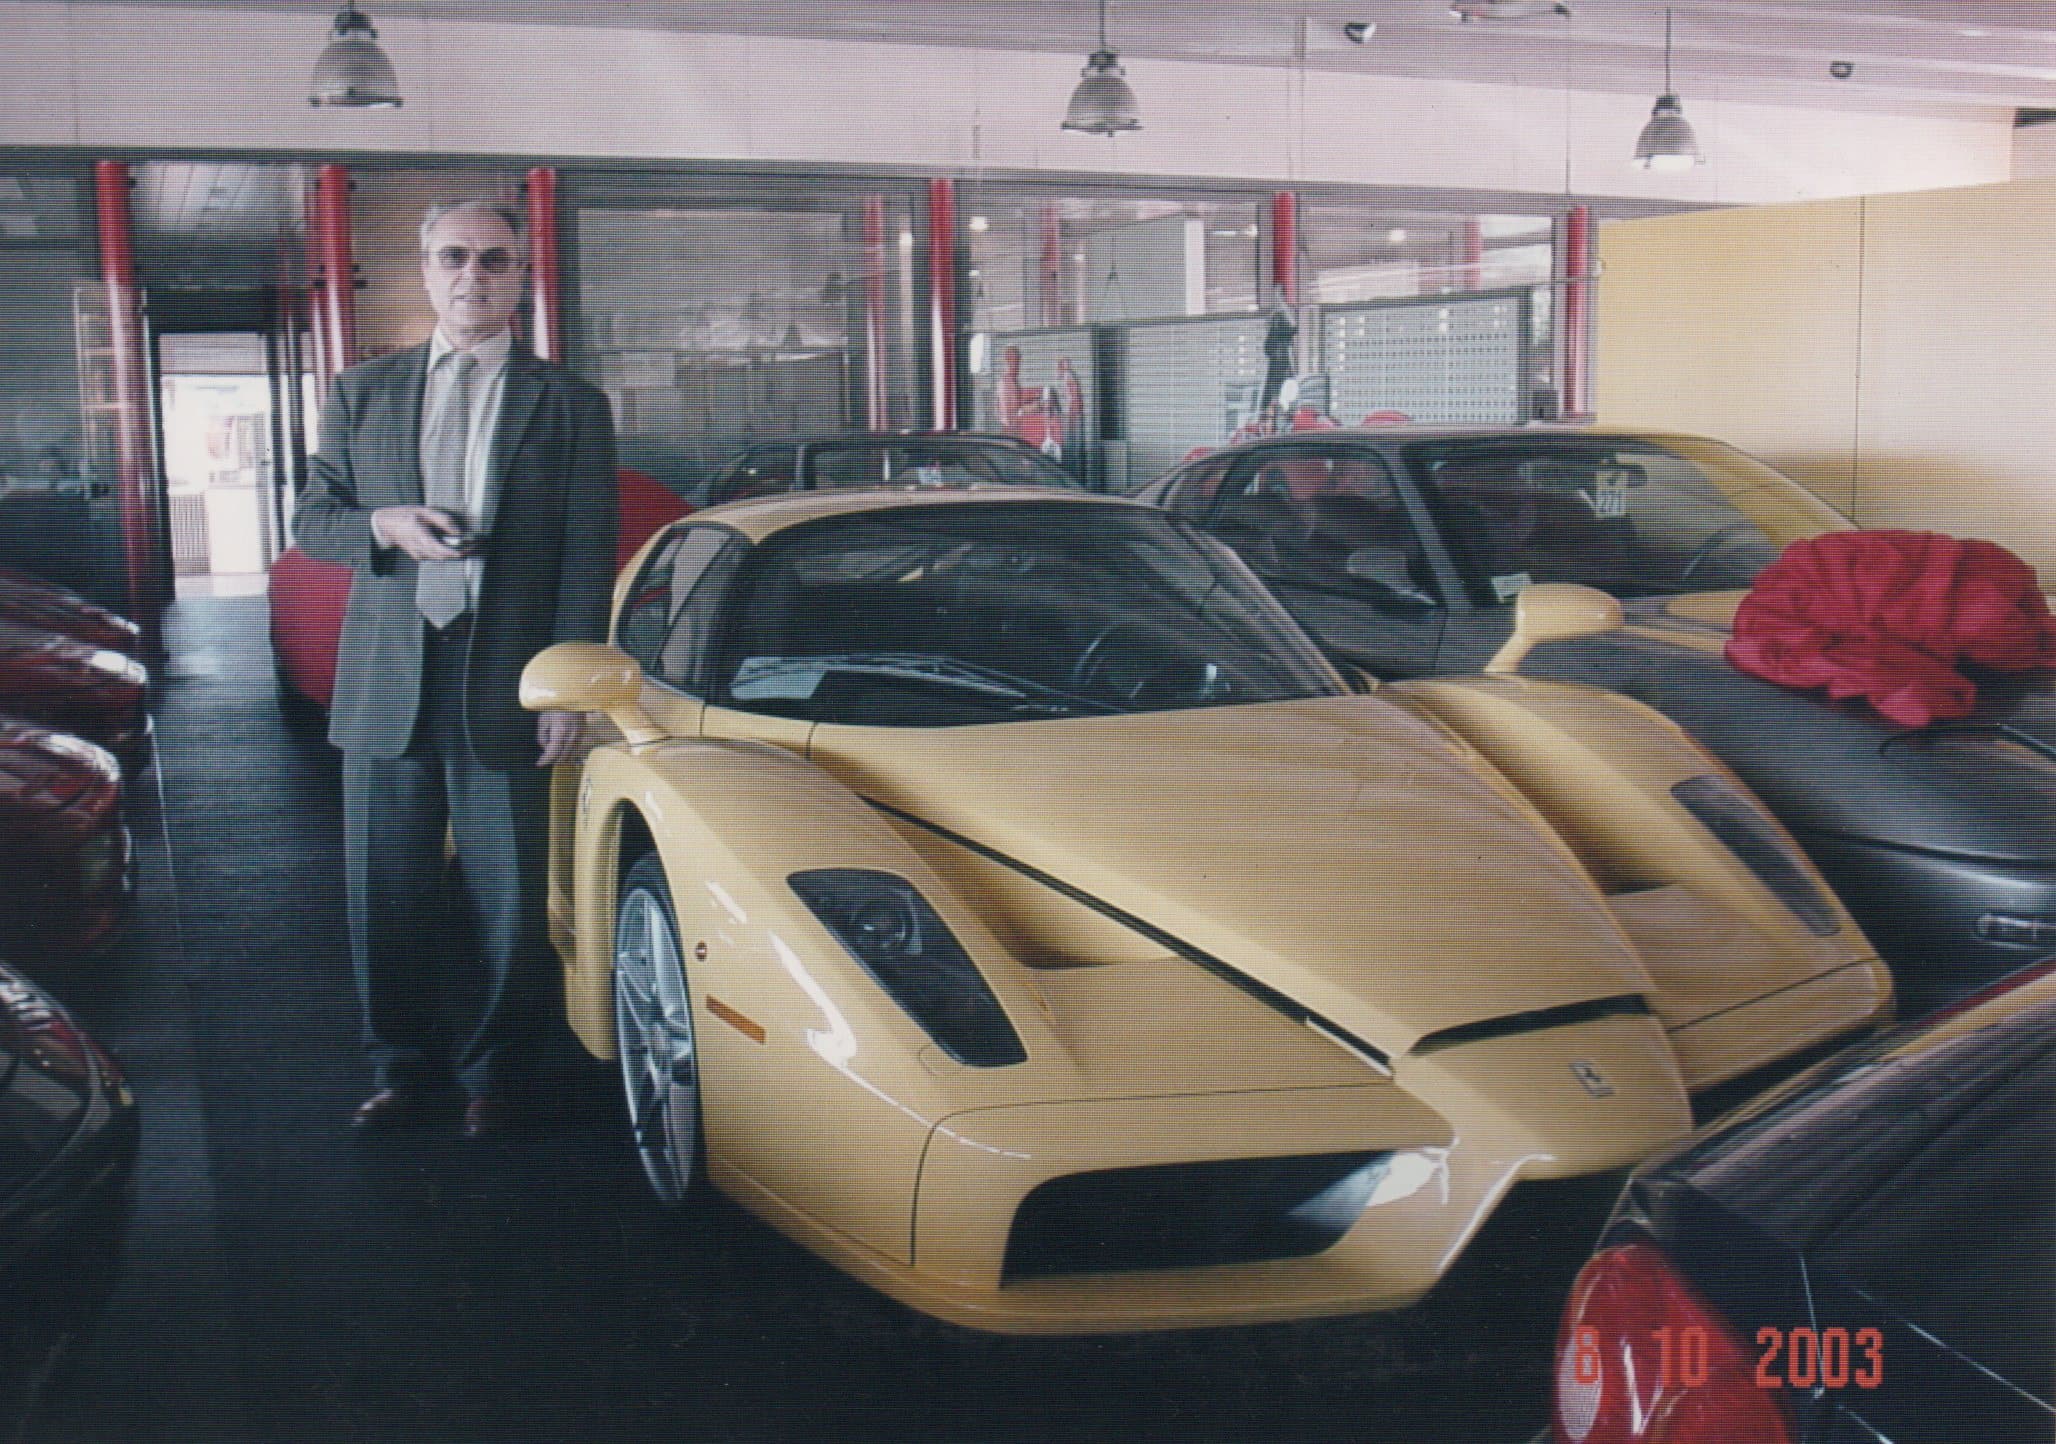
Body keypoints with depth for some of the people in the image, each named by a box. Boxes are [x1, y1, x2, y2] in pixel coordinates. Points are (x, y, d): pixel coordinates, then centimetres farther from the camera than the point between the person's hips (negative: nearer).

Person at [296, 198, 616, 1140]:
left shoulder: (567, 405, 4)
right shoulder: (362, 393, 12)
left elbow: (587, 559, 0)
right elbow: (312, 521, 12)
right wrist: (383, 526, -11)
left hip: (504, 689, -2)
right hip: (385, 684, 3)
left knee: (507, 902, 4)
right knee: (387, 895, 8)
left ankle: (495, 1075, 20)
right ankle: (407, 1070, 24)